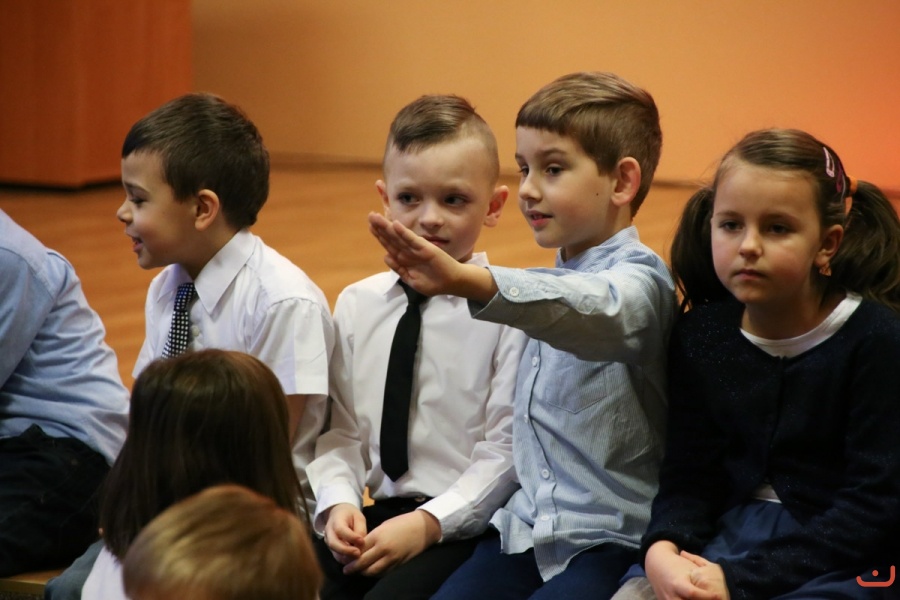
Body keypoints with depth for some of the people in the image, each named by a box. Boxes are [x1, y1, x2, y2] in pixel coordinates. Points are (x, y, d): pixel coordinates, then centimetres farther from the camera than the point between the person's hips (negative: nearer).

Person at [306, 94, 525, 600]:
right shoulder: (358, 305, 9)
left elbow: (508, 447, -11)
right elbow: (340, 430, 10)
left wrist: (429, 522, -16)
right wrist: (338, 503, -8)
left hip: (466, 522, -5)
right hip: (379, 511, 5)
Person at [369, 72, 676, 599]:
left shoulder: (636, 281, -11)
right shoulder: (554, 279, 13)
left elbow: (593, 311, -36)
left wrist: (465, 280, -51)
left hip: (612, 541, -7)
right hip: (526, 531, 7)